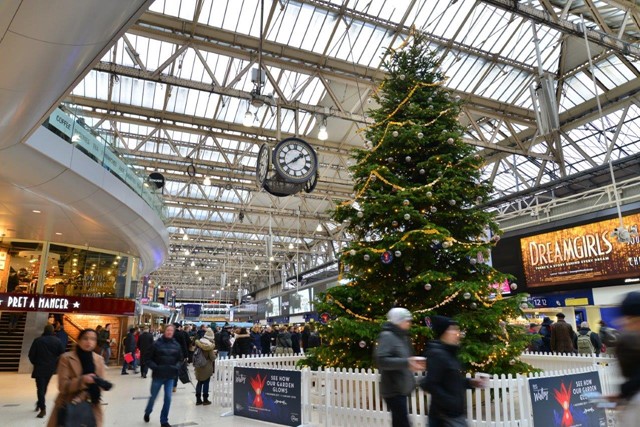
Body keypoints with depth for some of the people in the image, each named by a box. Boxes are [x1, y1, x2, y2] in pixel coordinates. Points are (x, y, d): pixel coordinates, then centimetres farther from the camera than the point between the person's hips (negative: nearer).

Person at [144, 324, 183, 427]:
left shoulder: (176, 345, 0)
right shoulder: (157, 343, -9)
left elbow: (180, 359, 9)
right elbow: (149, 358, -4)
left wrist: (177, 367, -9)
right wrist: (155, 367, -18)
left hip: (170, 376, 2)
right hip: (158, 375, -2)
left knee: (168, 398, 1)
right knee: (153, 396, 14)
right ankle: (147, 412, 45)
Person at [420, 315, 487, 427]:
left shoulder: (449, 354, 10)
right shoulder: (437, 354, -19)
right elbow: (430, 385, -23)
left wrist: (469, 382, 8)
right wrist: (452, 403, -23)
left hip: (454, 413, 9)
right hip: (447, 415, -9)